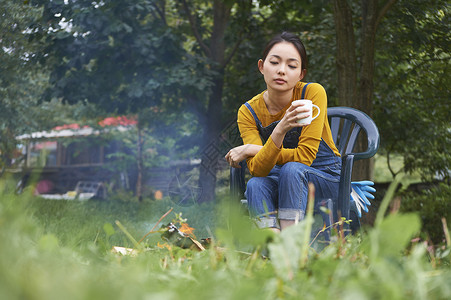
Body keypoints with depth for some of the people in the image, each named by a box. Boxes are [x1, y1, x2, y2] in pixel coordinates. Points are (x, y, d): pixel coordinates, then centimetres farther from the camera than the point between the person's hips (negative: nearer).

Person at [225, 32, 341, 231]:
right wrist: (279, 131, -39)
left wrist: (250, 149, -17)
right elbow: (257, 170, -22)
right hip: (281, 180, 2)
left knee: (292, 169, -33)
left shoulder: (313, 93, -18)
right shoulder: (248, 112, -11)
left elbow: (305, 157, -21)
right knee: (255, 185, -29)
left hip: (326, 177, -2)